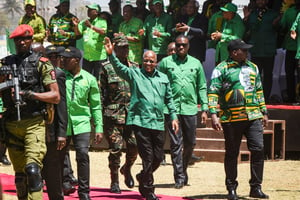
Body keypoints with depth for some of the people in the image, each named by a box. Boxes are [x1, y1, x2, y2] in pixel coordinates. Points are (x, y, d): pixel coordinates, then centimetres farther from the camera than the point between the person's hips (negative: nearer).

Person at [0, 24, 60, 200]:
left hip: (34, 123, -4)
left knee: (32, 168, -19)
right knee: (20, 173, 8)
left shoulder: (41, 63, 2)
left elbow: (56, 96, -2)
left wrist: (31, 94, -14)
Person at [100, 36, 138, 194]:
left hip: (132, 114, 4)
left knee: (134, 145, -2)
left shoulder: (134, 67, 14)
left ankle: (127, 169, 28)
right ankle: (114, 182, 6)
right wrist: (100, 113, -7)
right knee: (115, 148, -4)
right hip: (113, 114, -4)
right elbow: (100, 92, -1)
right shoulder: (107, 68, 1)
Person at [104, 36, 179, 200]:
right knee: (148, 156, -6)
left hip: (158, 123, 5)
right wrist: (111, 54, -30)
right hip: (140, 122, -5)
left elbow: (169, 99, 21)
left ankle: (142, 177, 37)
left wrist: (173, 116, 14)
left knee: (158, 157, 10)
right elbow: (119, 68, -13)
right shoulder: (134, 74, 3)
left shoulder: (163, 78, 15)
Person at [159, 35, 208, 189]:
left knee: (190, 143, 7)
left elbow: (202, 88, 14)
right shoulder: (166, 62, 5)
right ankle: (179, 177, -3)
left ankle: (183, 169, 29)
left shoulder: (196, 64, 12)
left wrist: (204, 109, 7)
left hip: (190, 108, 2)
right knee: (176, 143, -5)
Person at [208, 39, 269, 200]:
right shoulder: (221, 69, -1)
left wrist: (264, 112, 21)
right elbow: (213, 93, -5)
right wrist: (214, 115, -14)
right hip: (231, 118, -4)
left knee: (258, 149, -5)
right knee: (232, 153, 4)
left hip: (253, 116, 4)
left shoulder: (252, 67, 16)